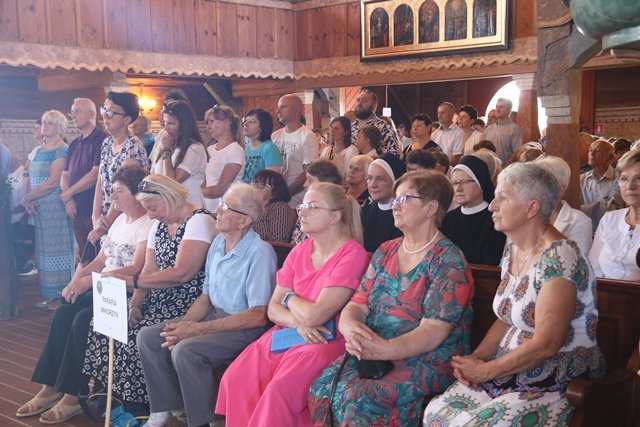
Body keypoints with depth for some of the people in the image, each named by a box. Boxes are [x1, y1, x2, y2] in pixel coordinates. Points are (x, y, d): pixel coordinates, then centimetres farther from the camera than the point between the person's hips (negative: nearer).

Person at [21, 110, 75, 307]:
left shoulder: (61, 150, -9)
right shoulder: (39, 150, 16)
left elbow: (53, 182, -17)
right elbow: (32, 177, 12)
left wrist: (28, 197, -11)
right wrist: (29, 199, -6)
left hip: (55, 206, -8)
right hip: (39, 207, 8)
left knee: (56, 247, -4)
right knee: (45, 248, 9)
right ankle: (49, 293, 14)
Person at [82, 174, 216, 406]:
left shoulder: (199, 221, -13)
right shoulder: (159, 225, 15)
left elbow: (181, 274, -22)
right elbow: (149, 271, 9)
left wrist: (132, 280, -19)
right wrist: (135, 304, -7)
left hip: (187, 302, -8)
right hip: (159, 299, 9)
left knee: (139, 336, -26)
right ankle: (114, 395, 4)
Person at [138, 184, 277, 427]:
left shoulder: (260, 252, -20)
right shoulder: (218, 243, 6)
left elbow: (259, 316, -24)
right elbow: (206, 297, 12)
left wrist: (198, 329, -22)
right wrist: (182, 325, -8)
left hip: (246, 329, -9)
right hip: (215, 317, 9)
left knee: (185, 351, -29)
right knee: (147, 337, 0)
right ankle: (168, 407, 14)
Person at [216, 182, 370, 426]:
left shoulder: (351, 254, -15)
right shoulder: (299, 252, 9)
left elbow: (315, 315, -19)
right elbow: (273, 308, 7)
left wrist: (289, 298, 0)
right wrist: (297, 324, -13)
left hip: (325, 341, -7)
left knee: (279, 391, -27)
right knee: (235, 379, -10)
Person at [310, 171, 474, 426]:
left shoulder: (448, 262, -7)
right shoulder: (385, 252, 13)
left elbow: (434, 330, -16)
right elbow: (357, 303, 6)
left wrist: (386, 349, -31)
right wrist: (350, 327, -18)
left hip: (427, 360, -6)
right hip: (373, 351, 6)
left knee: (363, 399, -30)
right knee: (323, 387, -20)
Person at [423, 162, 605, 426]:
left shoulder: (558, 259, -20)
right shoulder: (512, 251, 8)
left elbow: (545, 345, -22)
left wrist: (487, 370, -13)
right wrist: (475, 358, 0)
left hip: (560, 382, -7)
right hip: (513, 371, 8)